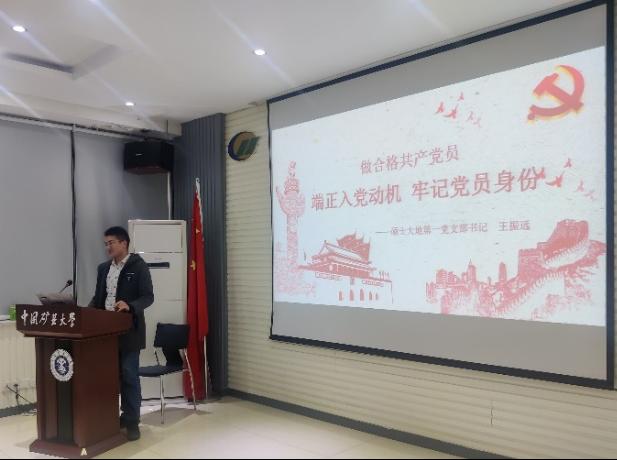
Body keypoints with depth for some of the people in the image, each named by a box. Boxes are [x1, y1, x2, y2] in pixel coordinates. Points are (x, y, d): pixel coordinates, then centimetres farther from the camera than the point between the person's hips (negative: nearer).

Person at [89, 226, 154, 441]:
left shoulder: (139, 266, -6)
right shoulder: (103, 268, 14)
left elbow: (148, 297, -12)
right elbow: (98, 297, 18)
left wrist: (129, 306, -29)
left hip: (129, 331, -6)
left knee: (129, 375, -1)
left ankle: (132, 421, 8)